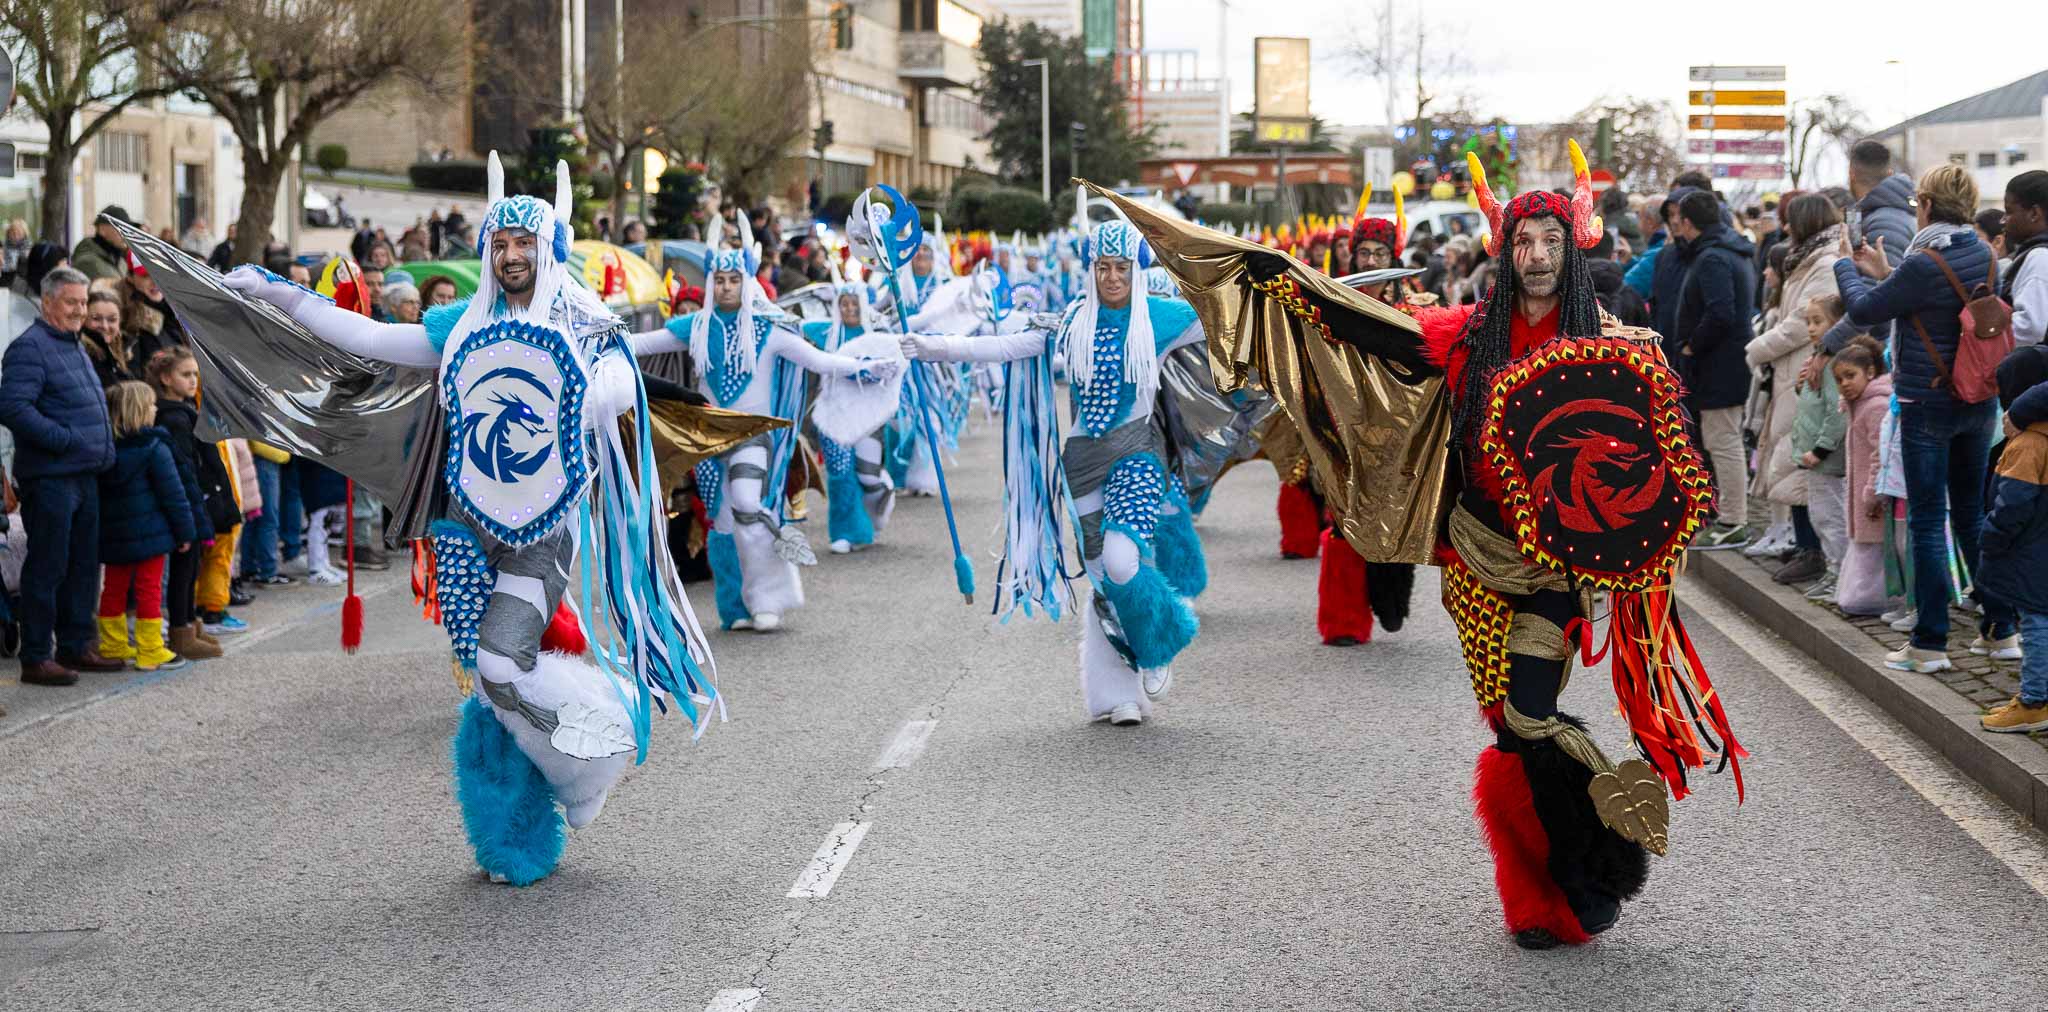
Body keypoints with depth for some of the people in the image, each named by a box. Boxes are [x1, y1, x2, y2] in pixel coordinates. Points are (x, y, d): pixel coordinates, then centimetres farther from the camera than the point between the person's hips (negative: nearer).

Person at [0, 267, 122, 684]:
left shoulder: (73, 346, 19)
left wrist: (103, 442, 19)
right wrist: (65, 440, -22)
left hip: (83, 476, 9)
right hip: (50, 478, -9)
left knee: (83, 564, 14)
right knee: (47, 567, -5)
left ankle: (76, 645, 24)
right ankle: (36, 658, 1)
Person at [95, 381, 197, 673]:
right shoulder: (155, 449, -13)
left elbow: (100, 493, 13)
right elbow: (173, 494, -12)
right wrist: (185, 531, -5)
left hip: (113, 535, 6)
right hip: (148, 533, -6)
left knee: (114, 588, 14)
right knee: (149, 590, -2)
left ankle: (112, 645, 22)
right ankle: (150, 651, -1)